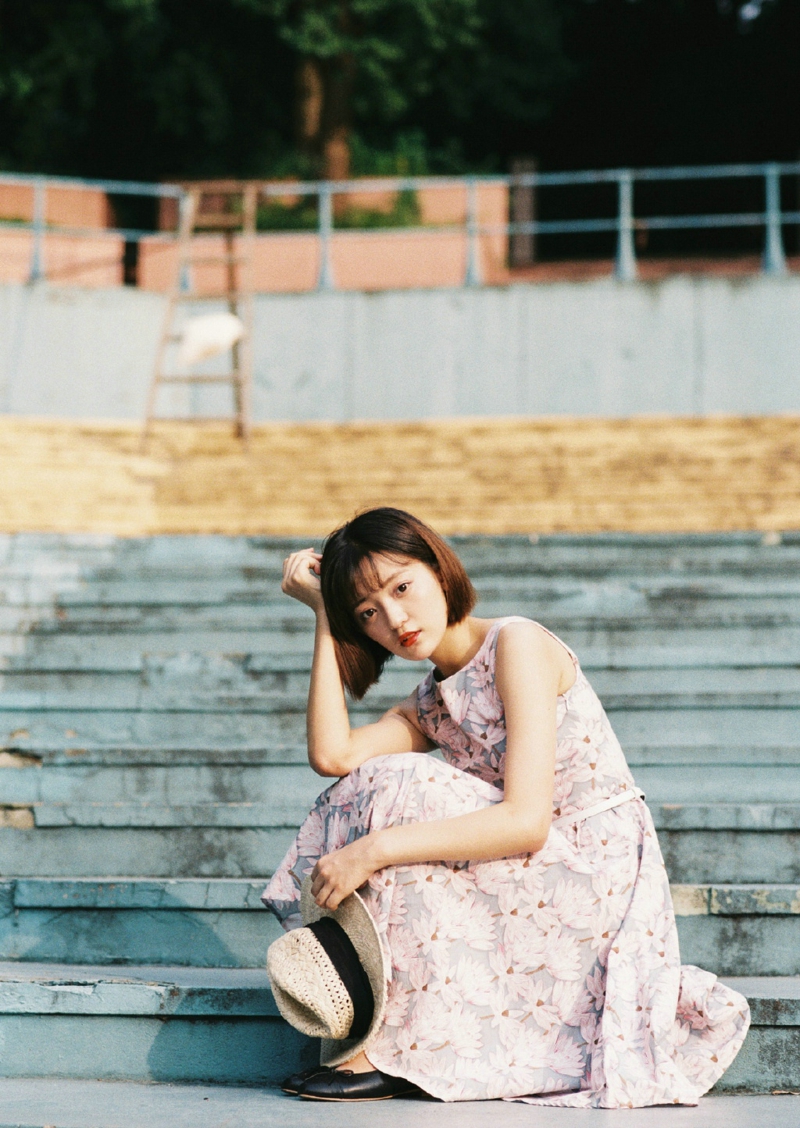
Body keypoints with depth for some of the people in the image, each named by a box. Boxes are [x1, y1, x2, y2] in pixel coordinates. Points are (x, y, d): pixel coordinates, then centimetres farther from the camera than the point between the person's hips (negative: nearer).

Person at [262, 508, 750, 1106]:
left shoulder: (518, 643, -10)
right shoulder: (430, 706, 14)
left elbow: (526, 821, -22)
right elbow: (332, 755, -7)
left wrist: (376, 849, -28)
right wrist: (324, 617, 1)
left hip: (598, 878, -9)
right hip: (541, 888, 9)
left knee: (394, 790, -19)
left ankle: (385, 1054, -17)